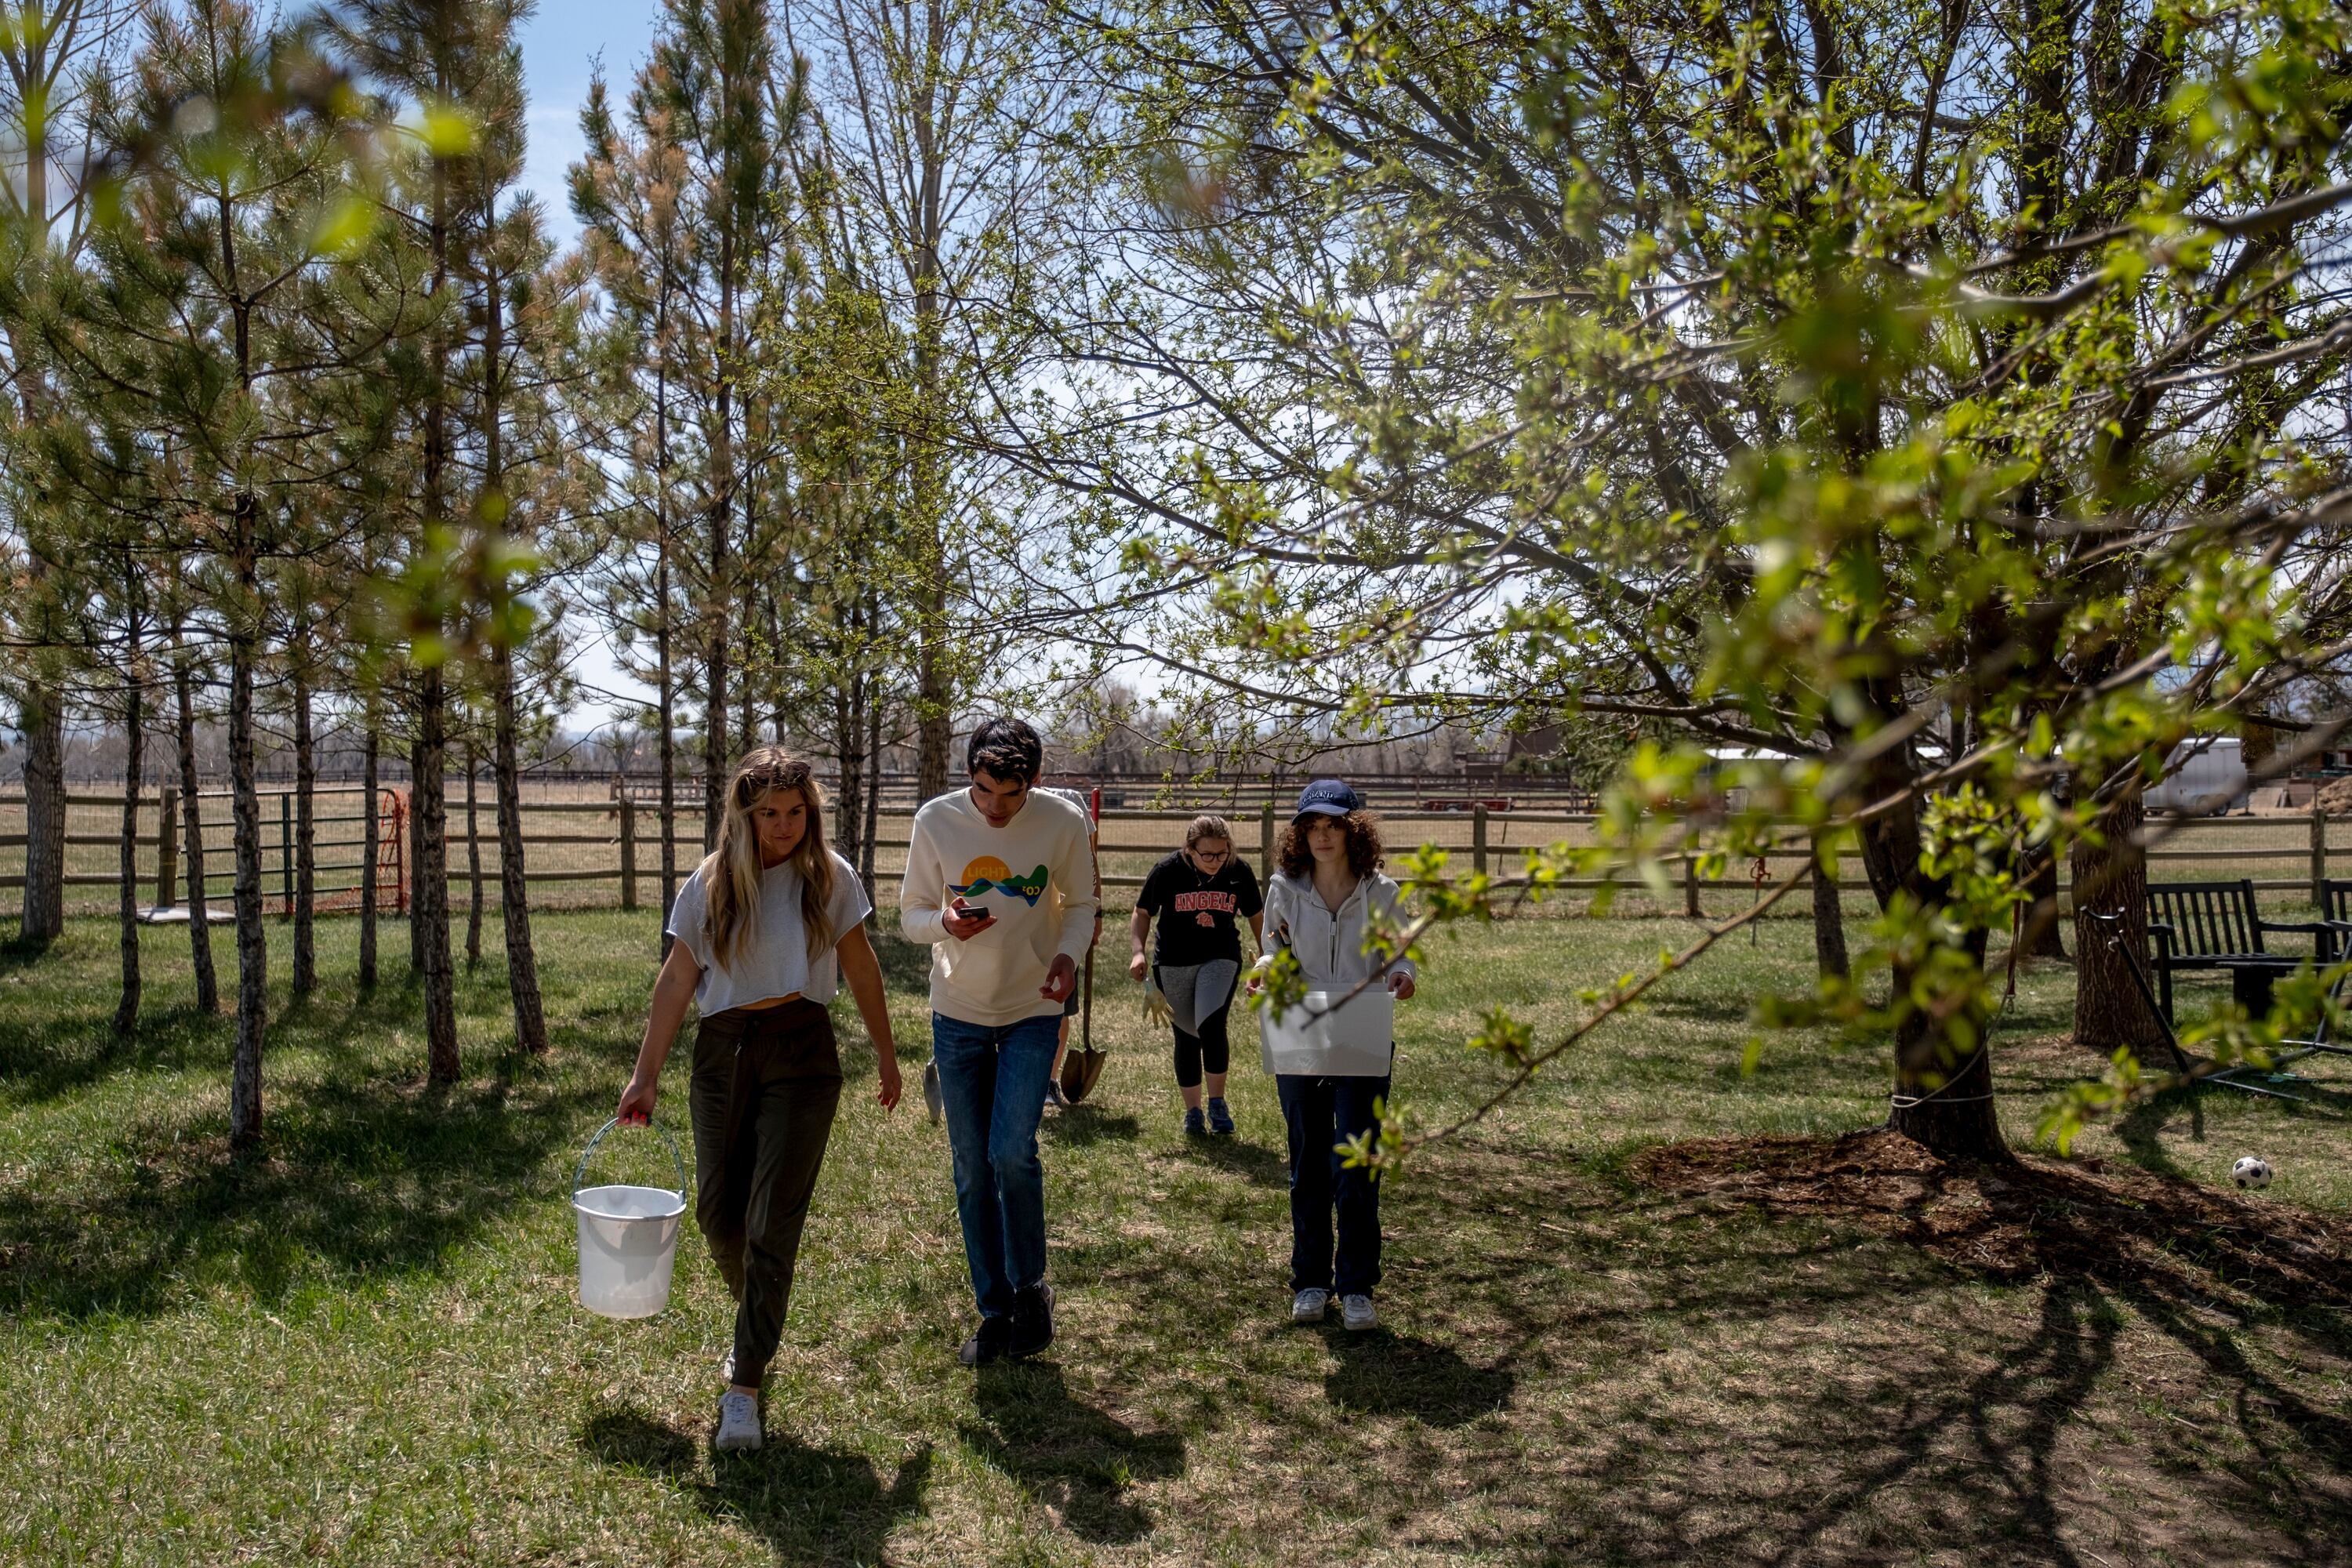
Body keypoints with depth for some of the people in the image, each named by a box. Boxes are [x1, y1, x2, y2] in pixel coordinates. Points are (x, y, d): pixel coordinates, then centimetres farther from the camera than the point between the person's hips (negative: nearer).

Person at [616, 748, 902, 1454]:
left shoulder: (829, 877, -2)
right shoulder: (709, 885, 1)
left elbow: (860, 969, 7)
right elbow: (677, 981, 3)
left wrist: (885, 1053, 10)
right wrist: (646, 1076, 2)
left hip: (801, 1051, -2)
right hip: (721, 1051, 2)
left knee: (773, 1219, -5)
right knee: (717, 1210, 9)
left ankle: (745, 1383, 4)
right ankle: (758, 1326, 39)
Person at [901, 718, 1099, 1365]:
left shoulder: (1063, 822, -10)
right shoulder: (936, 820, -10)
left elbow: (1081, 905, 3)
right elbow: (911, 916, -2)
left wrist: (1069, 953, -19)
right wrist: (946, 923, -25)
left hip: (1033, 1010, -1)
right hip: (958, 1014, 2)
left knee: (1013, 1153, -14)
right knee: (972, 1170, 6)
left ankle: (1030, 1288, 11)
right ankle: (994, 1311, 22)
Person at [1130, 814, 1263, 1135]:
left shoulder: (1239, 871, -9)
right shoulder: (1168, 871, -14)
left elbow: (1256, 916, 7)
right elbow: (1142, 913, -1)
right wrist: (1138, 951, -15)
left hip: (1221, 958, 0)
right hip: (1173, 964, 0)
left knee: (1211, 1025, -21)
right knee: (1186, 1036, 7)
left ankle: (1217, 1104, -3)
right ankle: (1192, 1112, 24)